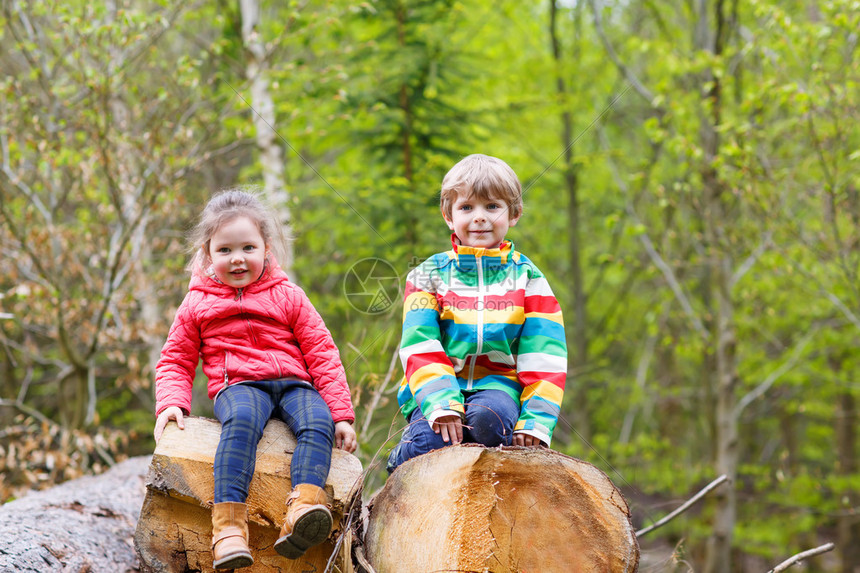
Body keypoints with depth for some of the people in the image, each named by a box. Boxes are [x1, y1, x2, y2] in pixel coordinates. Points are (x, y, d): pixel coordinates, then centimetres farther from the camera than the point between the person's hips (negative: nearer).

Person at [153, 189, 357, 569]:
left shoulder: (287, 296, 14)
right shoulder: (197, 305, 15)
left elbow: (322, 354, 11)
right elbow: (175, 361, 18)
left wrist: (342, 413, 1)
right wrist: (171, 403, -4)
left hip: (293, 384, 2)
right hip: (238, 386, -2)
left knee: (318, 422, -32)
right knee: (241, 420, -38)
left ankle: (304, 506, -54)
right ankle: (229, 524, -51)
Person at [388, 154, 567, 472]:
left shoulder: (527, 278, 9)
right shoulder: (428, 276, 8)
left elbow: (543, 357, 2)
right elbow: (421, 350, -4)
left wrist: (536, 420, -13)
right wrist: (441, 404, -22)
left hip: (498, 386, 0)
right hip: (438, 389, 0)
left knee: (488, 417, -35)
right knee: (432, 439, -30)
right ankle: (400, 461, 4)